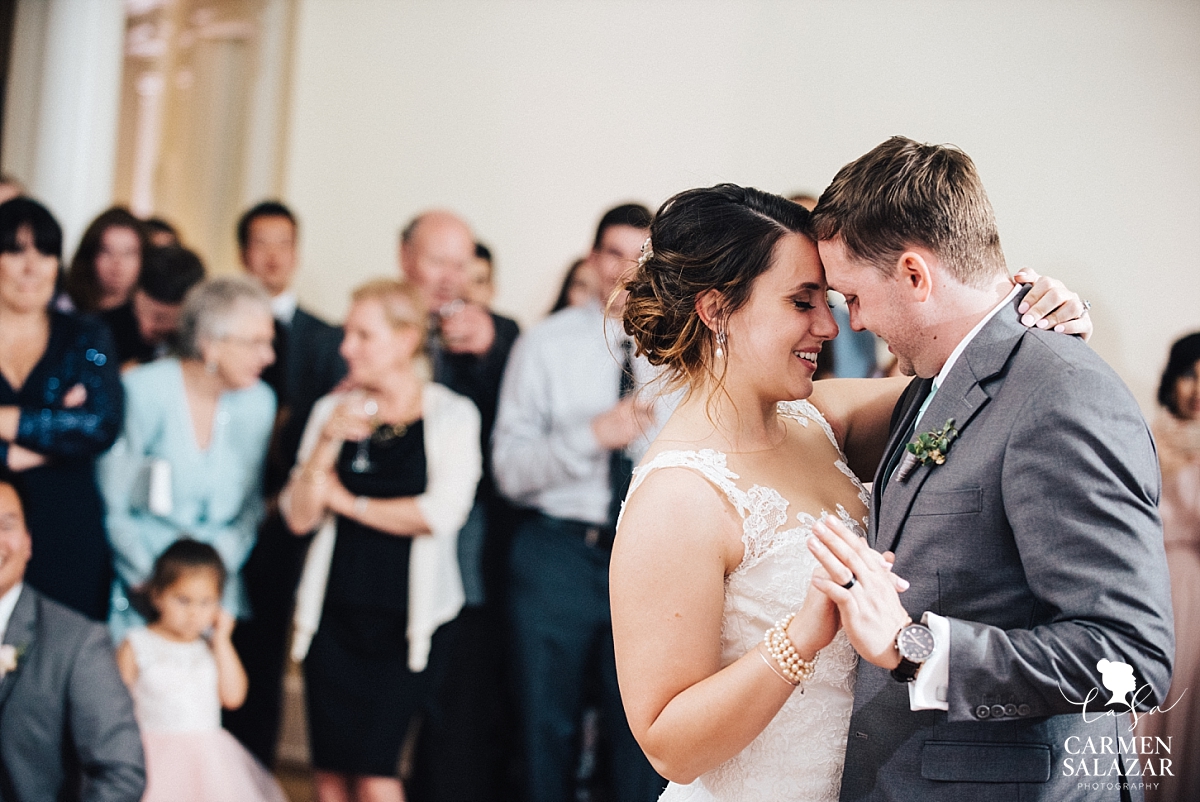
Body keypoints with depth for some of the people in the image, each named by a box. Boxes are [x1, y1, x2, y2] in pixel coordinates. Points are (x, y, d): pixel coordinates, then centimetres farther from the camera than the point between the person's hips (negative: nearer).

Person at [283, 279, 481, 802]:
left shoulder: (452, 414, -3)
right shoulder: (333, 411, 8)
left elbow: (442, 512, -15)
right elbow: (299, 517, 3)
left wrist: (350, 502, -3)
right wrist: (327, 441, -11)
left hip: (404, 620, -4)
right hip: (332, 614, 4)